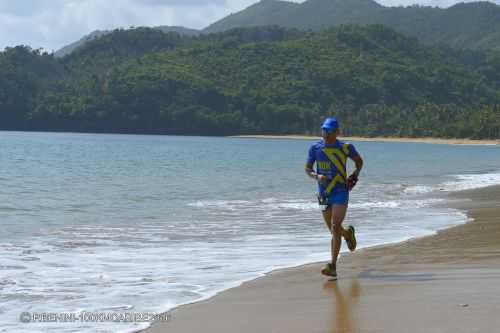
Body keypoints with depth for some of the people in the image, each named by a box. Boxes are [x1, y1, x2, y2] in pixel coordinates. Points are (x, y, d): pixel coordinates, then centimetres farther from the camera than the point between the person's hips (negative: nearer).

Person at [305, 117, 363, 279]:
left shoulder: (345, 148, -4)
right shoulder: (315, 148, 0)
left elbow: (359, 160, 14)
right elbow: (307, 169, 3)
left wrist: (355, 175, -1)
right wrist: (316, 176, -17)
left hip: (340, 192, -4)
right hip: (324, 194, 4)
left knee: (335, 227, -17)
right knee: (333, 229, 15)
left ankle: (332, 266, -18)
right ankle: (348, 233, 52)